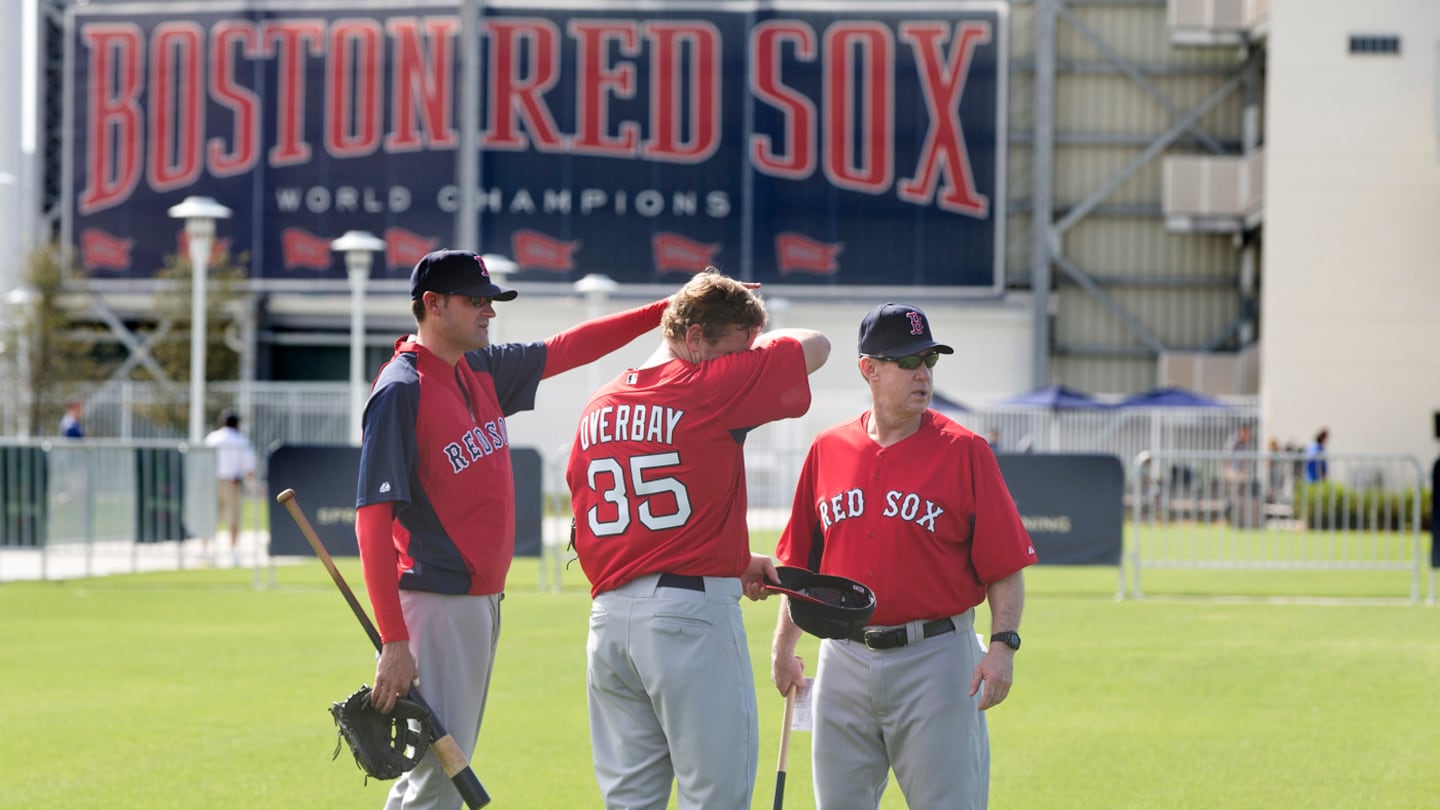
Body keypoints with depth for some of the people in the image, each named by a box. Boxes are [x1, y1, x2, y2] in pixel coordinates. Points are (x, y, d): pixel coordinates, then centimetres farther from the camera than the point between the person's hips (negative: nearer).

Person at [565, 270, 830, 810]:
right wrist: (746, 342, 23)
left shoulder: (597, 409, 14)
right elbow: (815, 346, 4)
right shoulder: (711, 387, -7)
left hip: (607, 618, 7)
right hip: (693, 611, -7)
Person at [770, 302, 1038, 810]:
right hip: (844, 662, 4)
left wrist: (1003, 644, -17)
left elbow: (1005, 567, -6)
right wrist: (783, 646, 15)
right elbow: (801, 563, 16)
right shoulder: (827, 451, 7)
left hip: (935, 658, -4)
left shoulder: (964, 451, -3)